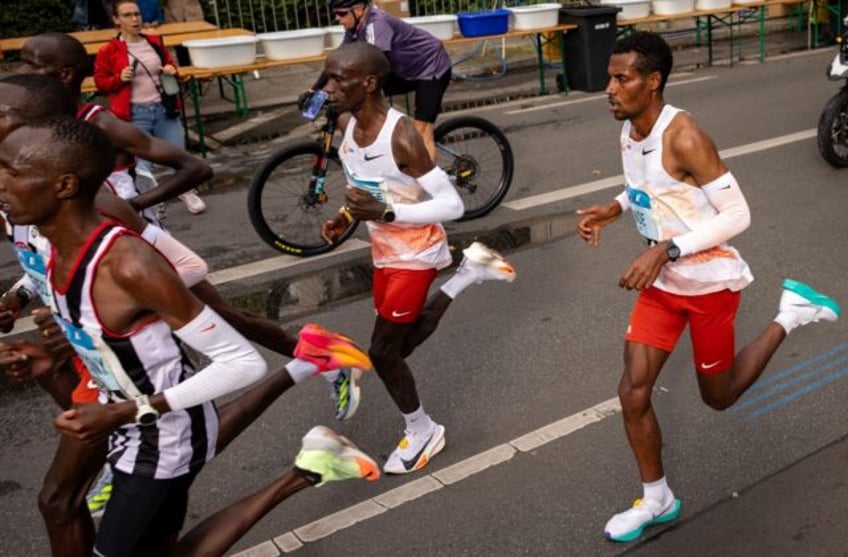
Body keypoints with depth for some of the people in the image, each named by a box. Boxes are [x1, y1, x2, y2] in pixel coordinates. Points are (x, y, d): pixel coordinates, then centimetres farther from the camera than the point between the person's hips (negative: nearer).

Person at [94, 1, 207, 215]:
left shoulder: (155, 42, 7)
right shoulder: (108, 51, -4)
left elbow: (170, 63, 22)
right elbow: (100, 82, 1)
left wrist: (172, 70, -2)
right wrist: (120, 79, -17)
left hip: (164, 108, 3)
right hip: (134, 113, -3)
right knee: (139, 162, -2)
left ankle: (187, 191, 32)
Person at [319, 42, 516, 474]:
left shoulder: (402, 137, -29)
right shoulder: (346, 124, -5)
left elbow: (452, 204, -27)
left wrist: (386, 213, -33)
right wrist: (345, 217, -2)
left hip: (415, 255, -8)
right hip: (385, 252, 8)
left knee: (382, 352, -1)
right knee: (401, 342, 21)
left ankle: (422, 431, 24)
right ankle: (468, 273, 32)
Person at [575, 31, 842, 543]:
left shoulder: (684, 136, -25)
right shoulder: (629, 131, 0)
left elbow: (738, 215, -24)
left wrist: (665, 249, -31)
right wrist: (615, 208, -1)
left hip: (710, 282, -7)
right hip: (663, 282, 7)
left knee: (718, 396, 12)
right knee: (633, 392, 0)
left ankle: (790, 314, 30)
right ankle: (657, 500, 20)